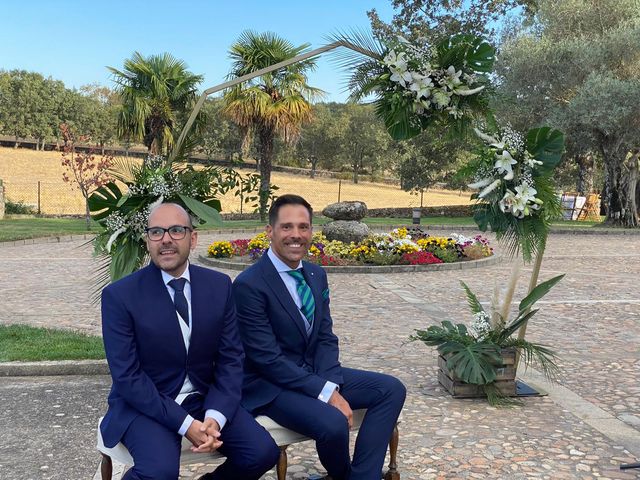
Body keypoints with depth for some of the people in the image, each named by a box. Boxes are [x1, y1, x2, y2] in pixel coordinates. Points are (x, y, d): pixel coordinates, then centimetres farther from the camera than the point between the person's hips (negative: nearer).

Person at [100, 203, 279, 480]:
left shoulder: (219, 285, -1)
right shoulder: (120, 295, -12)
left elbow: (231, 357, 0)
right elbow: (126, 376, -14)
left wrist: (215, 416, -16)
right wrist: (184, 423, -20)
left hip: (205, 398, 4)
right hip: (145, 405, -4)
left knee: (263, 452, -14)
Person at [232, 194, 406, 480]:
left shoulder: (316, 275, 5)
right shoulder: (248, 285, -18)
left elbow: (326, 339, 5)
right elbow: (268, 360, -21)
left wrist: (333, 387, -13)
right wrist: (325, 393, -22)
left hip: (314, 372, 8)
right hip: (270, 385, -8)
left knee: (392, 390, -3)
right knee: (334, 423, -30)